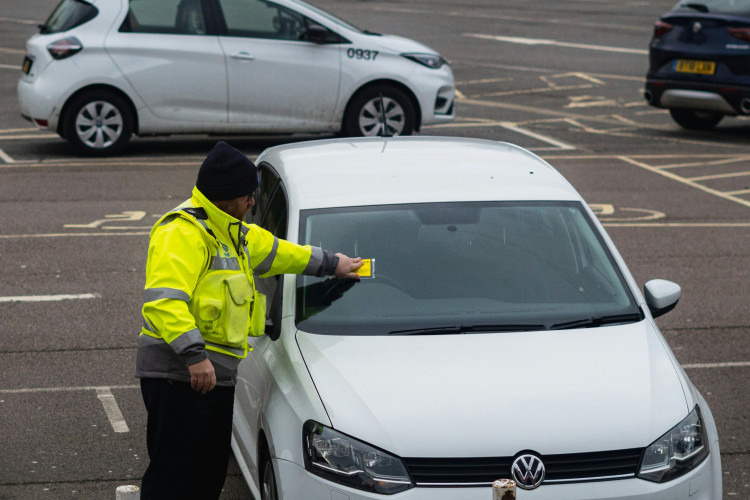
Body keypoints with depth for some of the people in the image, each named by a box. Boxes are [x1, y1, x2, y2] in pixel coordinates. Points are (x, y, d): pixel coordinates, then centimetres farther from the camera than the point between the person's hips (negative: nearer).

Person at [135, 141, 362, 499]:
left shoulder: (233, 232, 19)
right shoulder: (183, 232, -15)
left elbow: (273, 251, 36)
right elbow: (163, 299, -26)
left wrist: (329, 263, 44)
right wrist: (194, 355, -32)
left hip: (217, 374, 10)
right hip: (178, 374, -10)